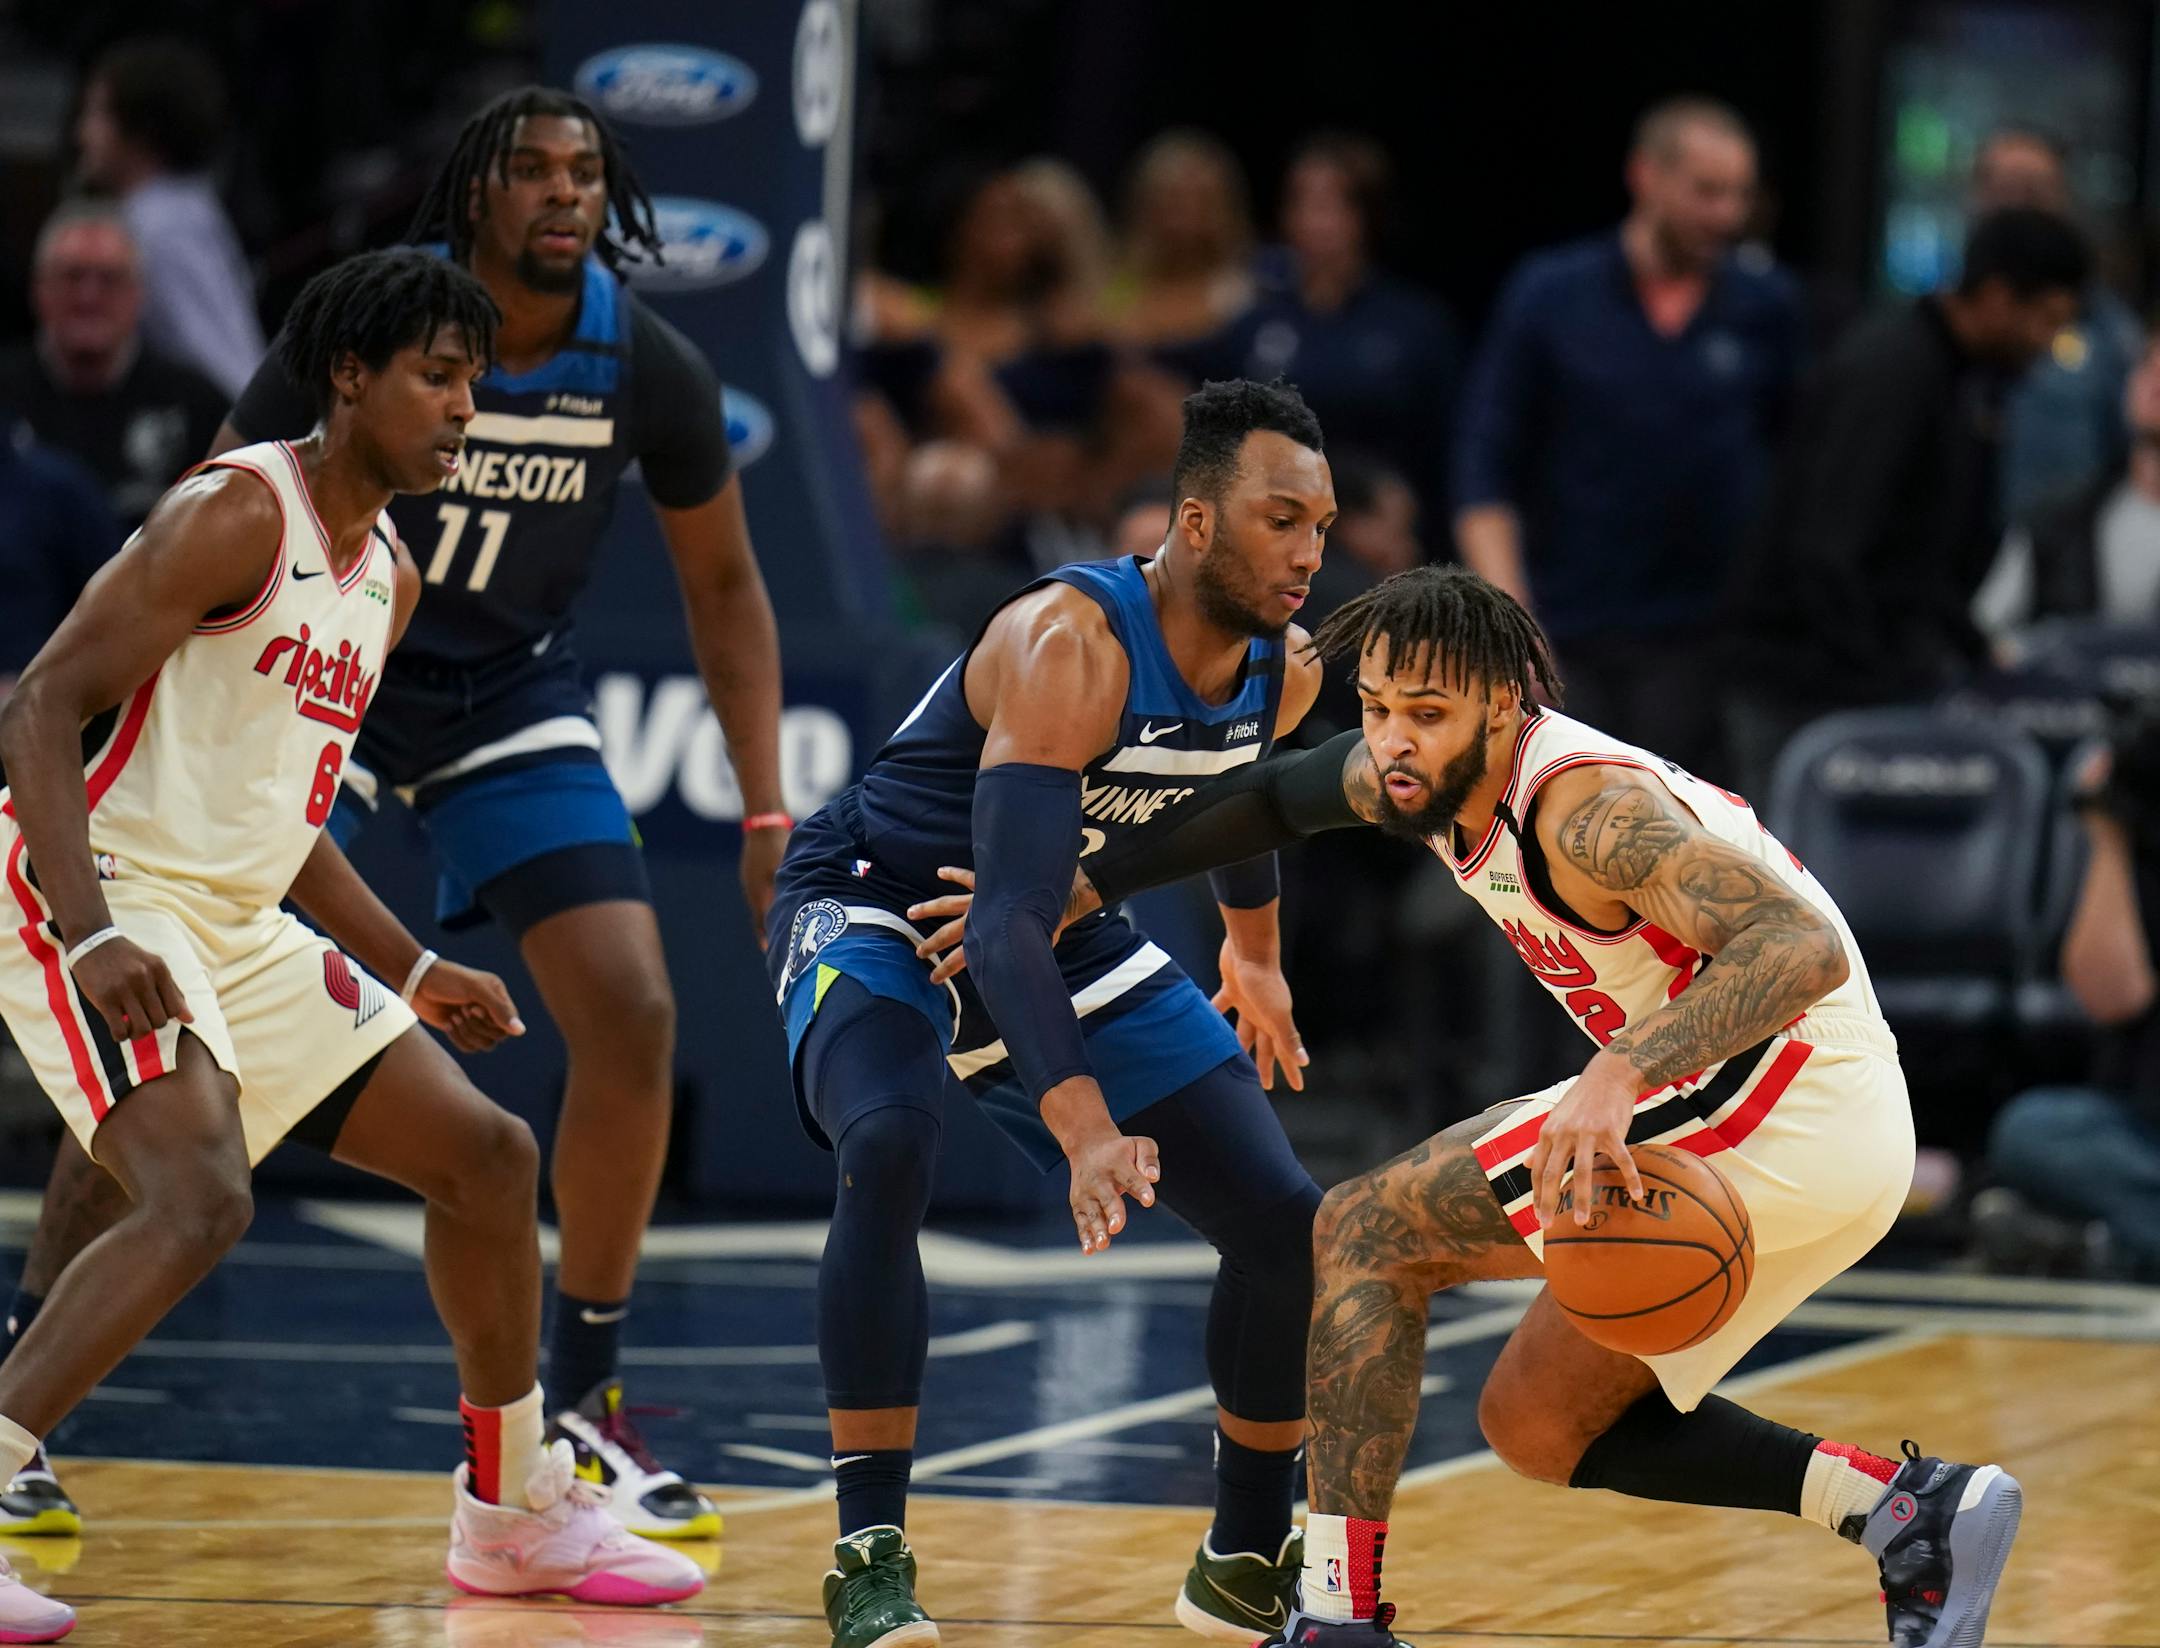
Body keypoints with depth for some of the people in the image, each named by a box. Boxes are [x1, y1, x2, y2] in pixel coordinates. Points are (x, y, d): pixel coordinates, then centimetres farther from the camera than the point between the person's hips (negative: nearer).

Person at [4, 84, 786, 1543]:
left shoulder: (650, 367, -11)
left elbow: (722, 584, 4)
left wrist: (768, 816, 0)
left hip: (514, 697, 2)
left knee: (633, 1015, -13)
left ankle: (581, 1405, 4)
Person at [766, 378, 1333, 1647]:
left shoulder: (1283, 670, -9)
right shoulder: (1069, 646, -34)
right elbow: (1008, 913, -42)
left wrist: (1256, 952, 33)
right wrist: (1083, 1127, -54)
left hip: (1068, 938, 7)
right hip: (881, 913, -7)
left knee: (1288, 1218, -2)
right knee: (889, 1149, -37)